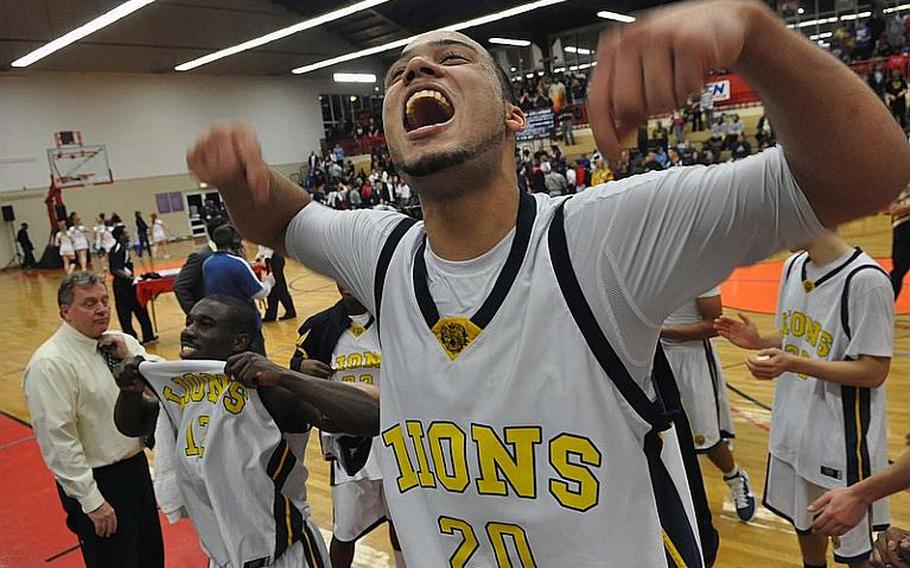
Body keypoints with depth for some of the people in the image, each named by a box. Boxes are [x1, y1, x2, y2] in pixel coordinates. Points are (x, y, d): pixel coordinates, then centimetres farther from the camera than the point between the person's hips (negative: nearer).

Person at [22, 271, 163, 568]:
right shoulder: (50, 364, -19)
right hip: (98, 482, -6)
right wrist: (92, 501, -18)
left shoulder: (121, 343, 1)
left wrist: (131, 358, -15)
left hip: (137, 465, 7)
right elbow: (58, 439, -20)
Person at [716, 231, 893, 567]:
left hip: (842, 438, -7)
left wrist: (793, 363, -30)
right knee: (804, 522, 27)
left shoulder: (865, 280, -22)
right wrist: (758, 341, -6)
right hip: (793, 426, 7)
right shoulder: (792, 267, 1)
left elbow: (874, 371, -21)